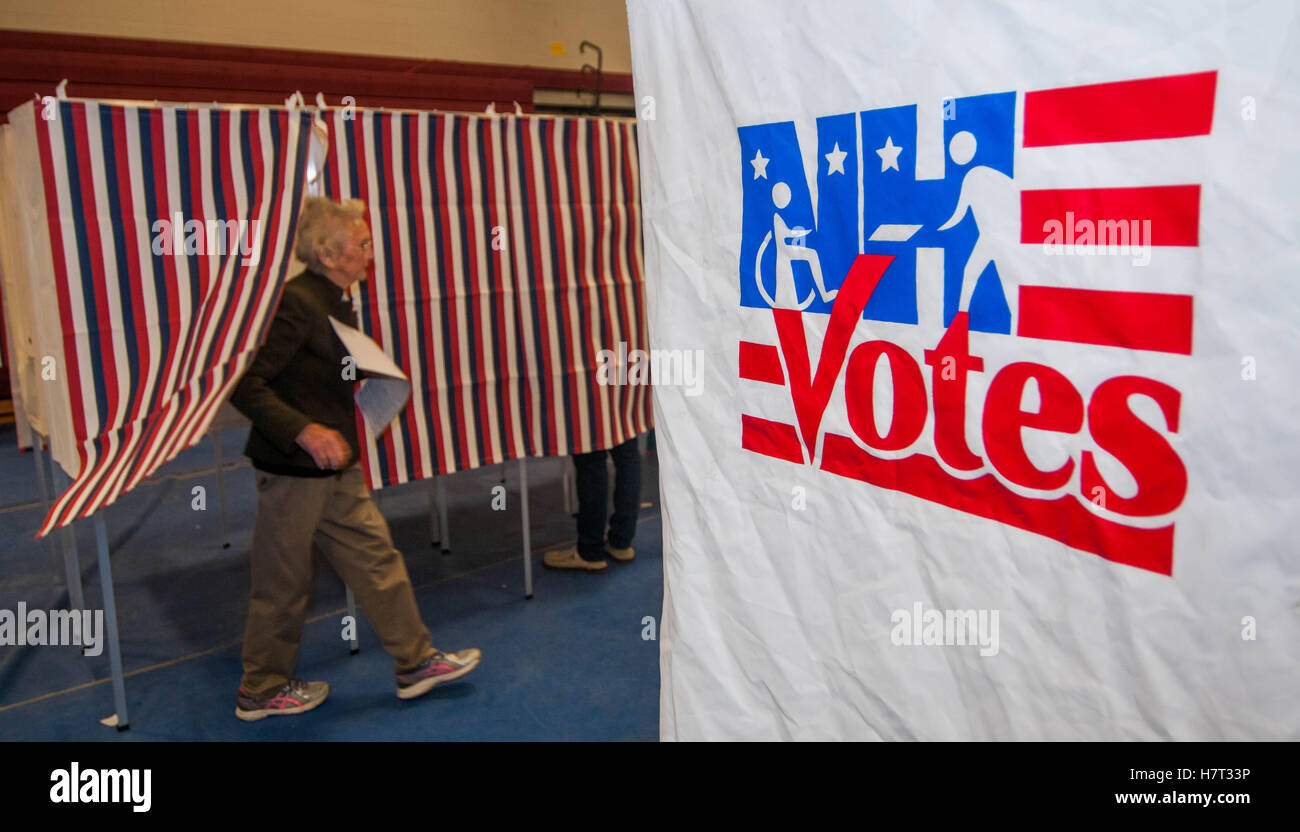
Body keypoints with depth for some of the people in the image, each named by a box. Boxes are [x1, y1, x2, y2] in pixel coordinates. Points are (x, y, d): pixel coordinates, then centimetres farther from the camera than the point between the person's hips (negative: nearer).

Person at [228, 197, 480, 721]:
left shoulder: (335, 303, 9)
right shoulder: (296, 303, -21)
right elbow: (245, 384, -25)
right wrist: (305, 431, -30)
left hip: (334, 468, 9)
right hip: (292, 468, -9)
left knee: (375, 556, 13)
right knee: (283, 583, 7)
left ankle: (414, 662, 24)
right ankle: (261, 692, 27)